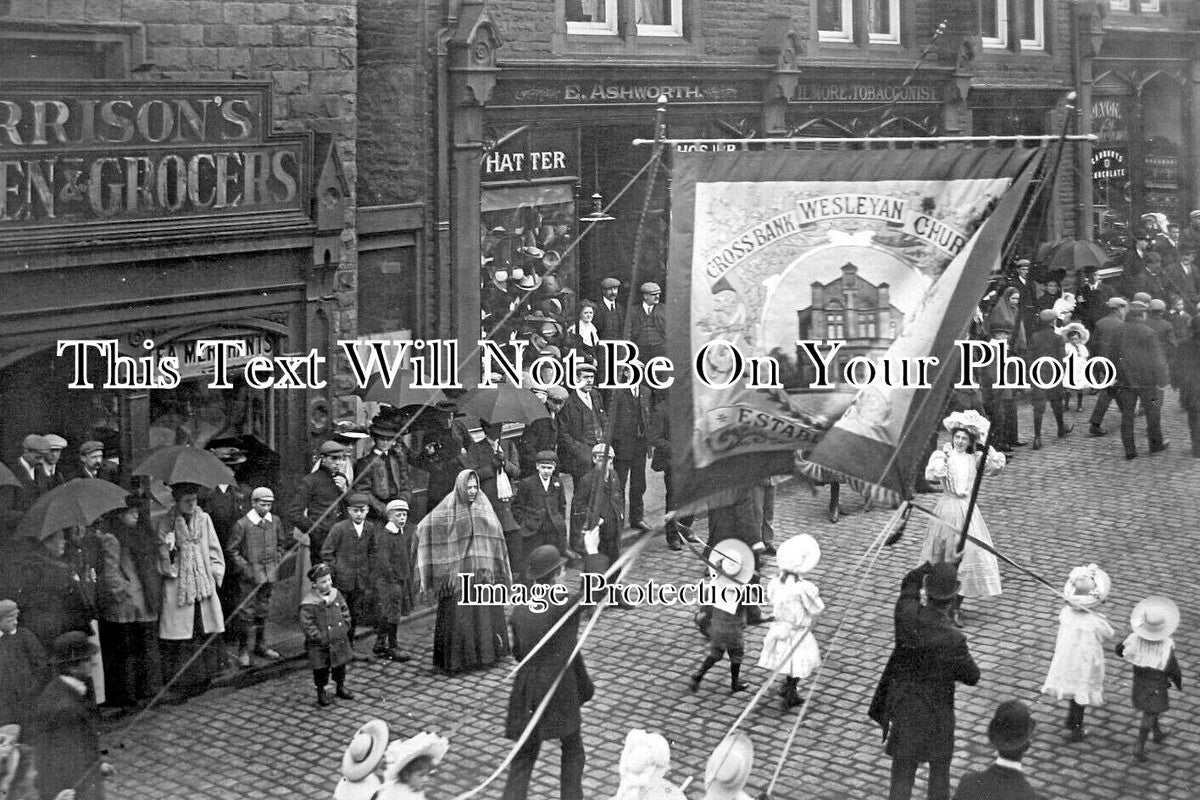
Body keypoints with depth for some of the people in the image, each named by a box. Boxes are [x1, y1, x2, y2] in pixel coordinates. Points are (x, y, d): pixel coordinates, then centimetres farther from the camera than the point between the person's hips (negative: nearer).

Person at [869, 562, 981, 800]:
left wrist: (931, 565, -5)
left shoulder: (906, 614, -19)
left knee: (902, 775, 13)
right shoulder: (954, 640, -29)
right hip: (936, 713, -3)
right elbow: (972, 677, -12)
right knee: (939, 770, 23)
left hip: (904, 708, 3)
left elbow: (909, 583, 5)